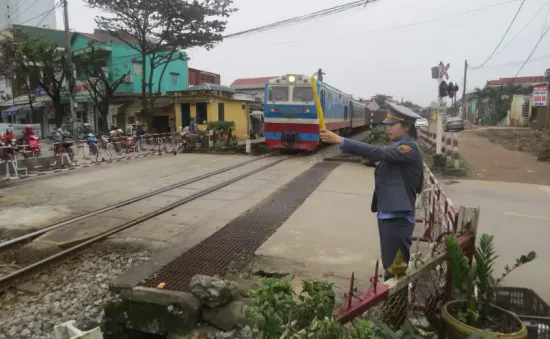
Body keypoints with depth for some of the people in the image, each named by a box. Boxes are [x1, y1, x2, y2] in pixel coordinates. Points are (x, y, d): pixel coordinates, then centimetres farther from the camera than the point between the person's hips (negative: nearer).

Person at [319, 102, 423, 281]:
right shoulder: (397, 147, 14)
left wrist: (341, 141, -33)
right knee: (390, 264, 18)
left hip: (399, 218, -9)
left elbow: (379, 153, -29)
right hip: (386, 214, 9)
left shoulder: (411, 148, -16)